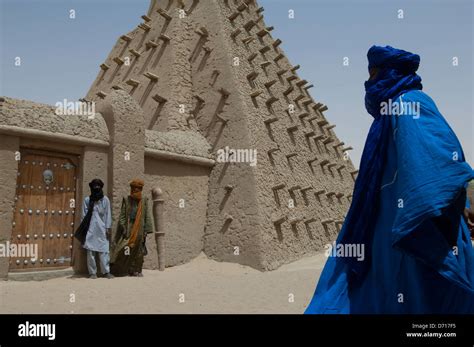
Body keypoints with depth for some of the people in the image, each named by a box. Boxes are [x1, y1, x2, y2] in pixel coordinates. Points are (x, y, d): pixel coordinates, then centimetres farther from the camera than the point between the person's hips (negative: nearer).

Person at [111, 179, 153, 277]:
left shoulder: (144, 201, 7)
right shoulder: (126, 200, 3)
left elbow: (147, 216, 6)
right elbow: (122, 216, 1)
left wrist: (146, 230, 0)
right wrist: (123, 228, -8)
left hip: (139, 230, 2)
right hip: (129, 228, -2)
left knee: (139, 251, 6)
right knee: (126, 250, -5)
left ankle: (137, 270, 15)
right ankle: (123, 270, 4)